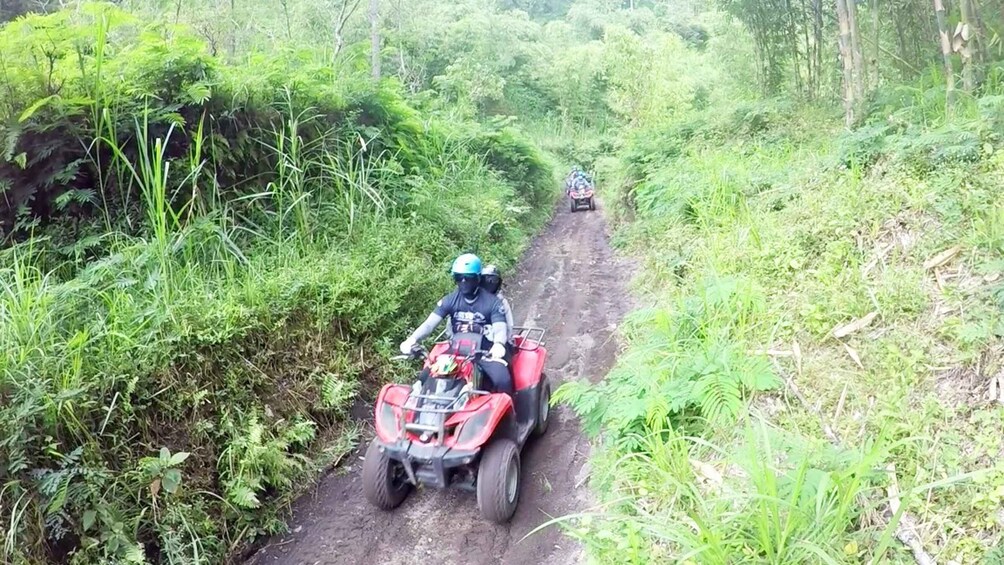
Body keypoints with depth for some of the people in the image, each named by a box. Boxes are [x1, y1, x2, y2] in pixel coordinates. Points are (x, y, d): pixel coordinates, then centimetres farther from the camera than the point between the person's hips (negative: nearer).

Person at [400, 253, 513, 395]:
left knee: (503, 381, -30)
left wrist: (498, 344, -44)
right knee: (425, 378, -11)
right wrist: (412, 339, -27)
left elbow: (500, 328, -18)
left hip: (485, 352, -3)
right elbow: (430, 323, -6)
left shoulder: (492, 302, -6)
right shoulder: (450, 300, 2)